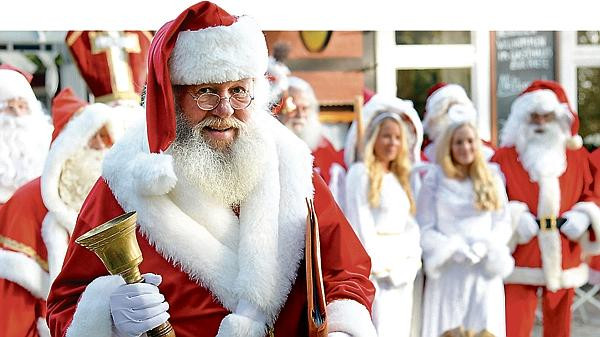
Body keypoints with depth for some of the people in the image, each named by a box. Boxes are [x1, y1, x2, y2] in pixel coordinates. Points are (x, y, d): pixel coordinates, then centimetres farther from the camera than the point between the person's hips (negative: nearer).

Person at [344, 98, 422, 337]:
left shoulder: (399, 177, 20)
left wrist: (412, 259, 1)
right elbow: (360, 222, -10)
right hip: (376, 268, -7)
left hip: (403, 269, 8)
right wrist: (378, 264, -13)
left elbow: (410, 223, 17)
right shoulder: (360, 173, -3)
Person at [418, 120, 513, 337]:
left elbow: (503, 223, 7)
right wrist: (453, 248, -15)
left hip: (485, 272, 2)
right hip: (447, 272, -2)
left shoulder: (491, 178, 9)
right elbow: (424, 229, -2)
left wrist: (485, 246, -11)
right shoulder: (435, 179, 1)